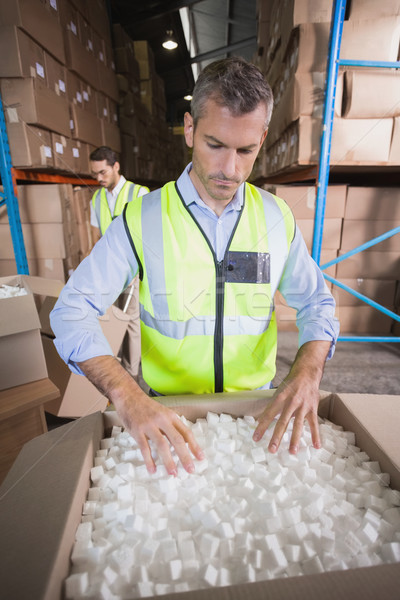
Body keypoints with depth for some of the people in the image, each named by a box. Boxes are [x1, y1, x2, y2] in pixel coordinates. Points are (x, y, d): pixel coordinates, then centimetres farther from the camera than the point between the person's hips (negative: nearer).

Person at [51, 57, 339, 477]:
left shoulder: (277, 218, -7)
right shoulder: (142, 220, -15)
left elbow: (316, 303, -1)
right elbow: (73, 309, -17)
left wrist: (306, 372, -20)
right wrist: (124, 394, -33)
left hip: (256, 404, 2)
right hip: (165, 411, -1)